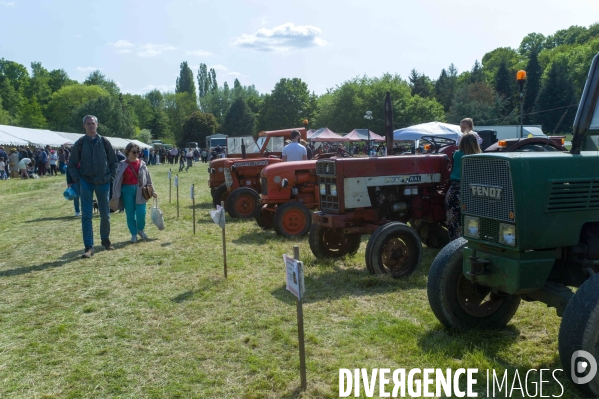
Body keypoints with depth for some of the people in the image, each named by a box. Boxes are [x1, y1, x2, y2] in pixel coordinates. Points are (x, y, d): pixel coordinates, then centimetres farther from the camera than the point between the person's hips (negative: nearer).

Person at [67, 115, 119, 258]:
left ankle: (105, 239, 31)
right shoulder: (80, 143, 0)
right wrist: (77, 179, -4)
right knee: (86, 216, -2)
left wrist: (110, 177, 0)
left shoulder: (104, 142, 2)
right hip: (86, 183, -1)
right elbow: (72, 164, 5)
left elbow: (113, 162, 9)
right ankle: (89, 247, 2)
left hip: (103, 182, 1)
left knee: (105, 214, 10)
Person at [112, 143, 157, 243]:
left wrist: (152, 191, 11)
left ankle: (140, 229, 23)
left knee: (141, 212, -5)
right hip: (127, 191, -1)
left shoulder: (142, 164, 6)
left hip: (140, 190, 1)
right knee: (130, 214, 3)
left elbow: (148, 178, 12)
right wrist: (115, 195, -5)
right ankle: (134, 234, 17)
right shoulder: (122, 165, 0)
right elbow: (118, 180, -1)